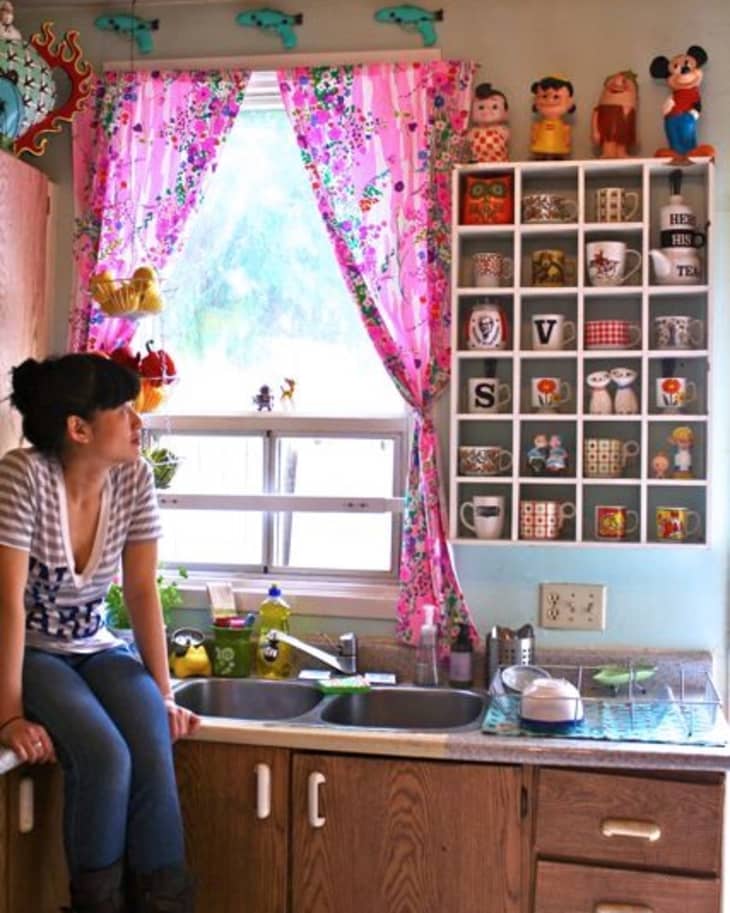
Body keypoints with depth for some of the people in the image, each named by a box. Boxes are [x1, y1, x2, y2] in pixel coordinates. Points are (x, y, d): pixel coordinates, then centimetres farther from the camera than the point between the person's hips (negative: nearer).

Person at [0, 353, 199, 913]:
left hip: (96, 649, 4)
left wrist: (164, 695, -5)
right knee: (105, 756, -29)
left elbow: (143, 592, -3)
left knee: (153, 750, -24)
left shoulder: (134, 478, -7)